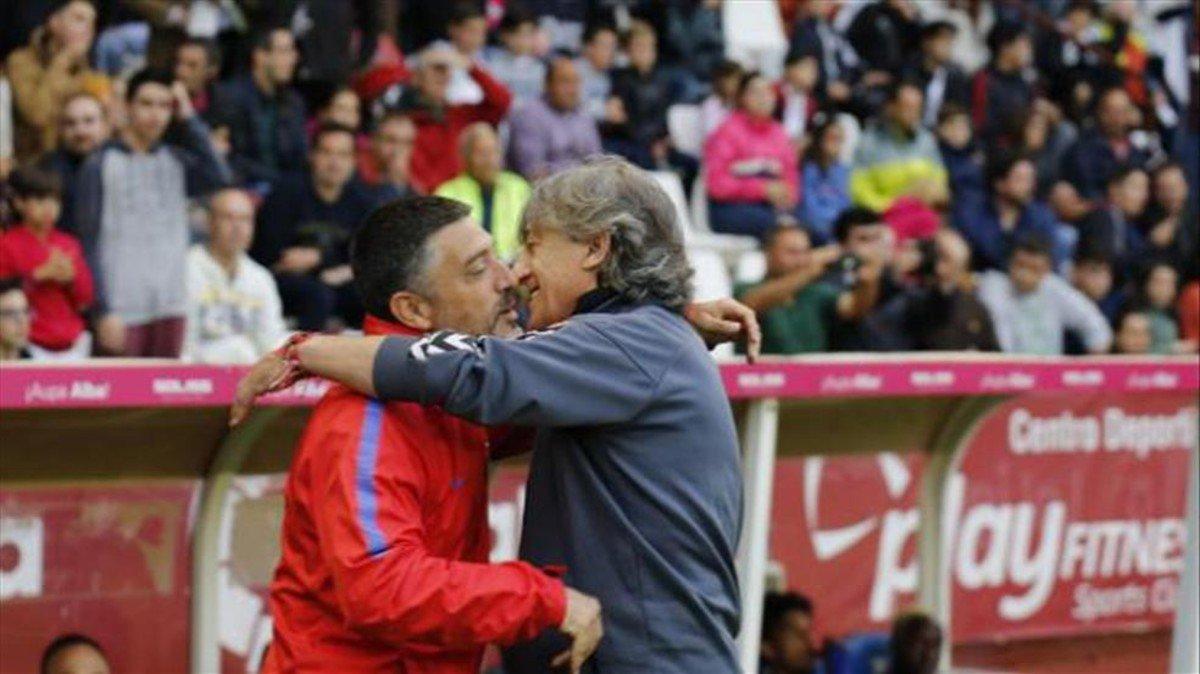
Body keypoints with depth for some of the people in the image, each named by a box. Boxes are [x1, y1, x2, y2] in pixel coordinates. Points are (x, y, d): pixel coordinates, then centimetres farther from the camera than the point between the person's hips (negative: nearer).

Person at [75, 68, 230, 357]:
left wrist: (189, 119, -1)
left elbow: (218, 178, -8)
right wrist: (104, 311, -11)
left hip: (171, 308, 4)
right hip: (123, 310, -4)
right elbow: (89, 243, -3)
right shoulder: (100, 165, 1)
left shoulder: (176, 160, 12)